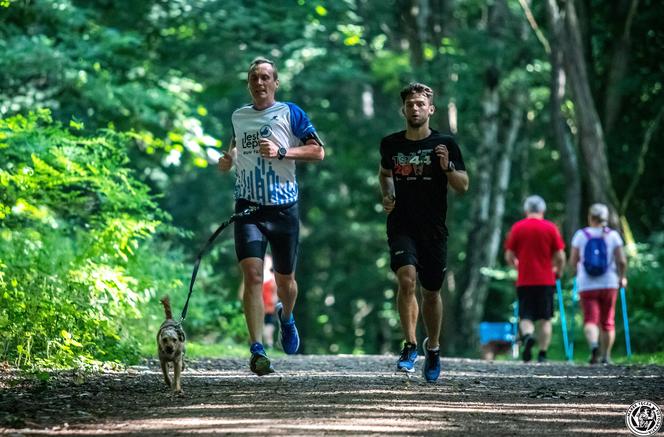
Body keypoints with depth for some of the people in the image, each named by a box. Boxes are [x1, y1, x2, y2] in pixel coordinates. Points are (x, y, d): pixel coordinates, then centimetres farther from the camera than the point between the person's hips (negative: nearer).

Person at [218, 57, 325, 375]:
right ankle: (257, 351, -18)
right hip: (248, 208, 1)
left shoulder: (290, 113, 1)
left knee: (284, 280, 11)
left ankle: (286, 317, 46)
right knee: (252, 276, -15)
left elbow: (318, 151, -4)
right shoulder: (238, 117, 13)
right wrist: (227, 159, 8)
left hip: (283, 208, -1)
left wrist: (281, 151, -16)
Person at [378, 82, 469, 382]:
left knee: (431, 292, 9)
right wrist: (387, 196, 6)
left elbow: (463, 187, -1)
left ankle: (433, 347, 32)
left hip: (434, 230, 0)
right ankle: (410, 345, -13)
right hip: (401, 227, 0)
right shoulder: (391, 144, 4)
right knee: (407, 278, -23)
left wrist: (447, 167, -19)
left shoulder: (444, 144, -2)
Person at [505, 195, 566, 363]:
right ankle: (542, 354, 4)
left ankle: (528, 336, -25)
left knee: (525, 317, 5)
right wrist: (558, 271, 16)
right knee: (545, 319, 7)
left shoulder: (517, 228, 2)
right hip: (546, 280, 0)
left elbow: (509, 256, 2)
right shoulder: (551, 228, 0)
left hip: (524, 280, 0)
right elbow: (560, 257, -2)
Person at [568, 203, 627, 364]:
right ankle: (605, 356, 16)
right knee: (607, 322, 14)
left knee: (590, 320, -4)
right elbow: (622, 261, -6)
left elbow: (573, 261, -1)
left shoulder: (580, 235, 0)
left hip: (587, 285, -1)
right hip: (609, 284, 1)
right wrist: (622, 278, 10)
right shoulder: (613, 235, 0)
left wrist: (576, 274, 19)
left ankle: (593, 345, -31)